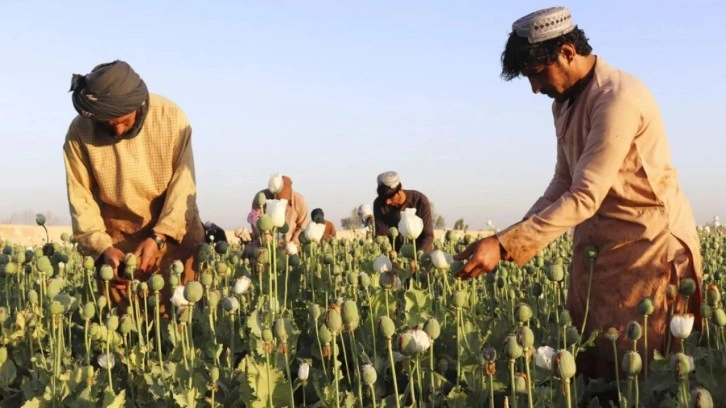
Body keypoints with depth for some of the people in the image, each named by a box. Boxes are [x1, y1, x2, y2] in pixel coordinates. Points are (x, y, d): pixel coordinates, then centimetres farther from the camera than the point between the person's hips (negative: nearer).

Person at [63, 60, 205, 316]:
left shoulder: (171, 117, -16)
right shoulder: (80, 132, -14)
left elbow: (183, 185, -14)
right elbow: (80, 199, -10)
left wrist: (158, 238, -23)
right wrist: (102, 247, -22)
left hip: (174, 232, 0)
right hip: (116, 238, 1)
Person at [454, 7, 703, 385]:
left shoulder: (618, 98, -22)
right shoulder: (565, 102, 9)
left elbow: (585, 197, -27)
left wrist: (504, 245, -31)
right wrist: (517, 236, -3)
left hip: (649, 244, -8)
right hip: (598, 245, 8)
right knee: (588, 360, 8)